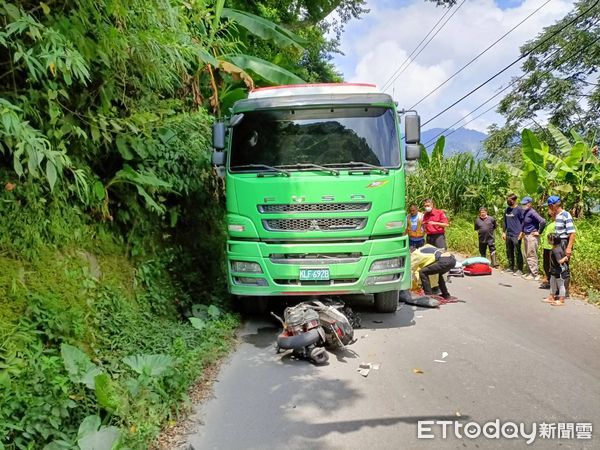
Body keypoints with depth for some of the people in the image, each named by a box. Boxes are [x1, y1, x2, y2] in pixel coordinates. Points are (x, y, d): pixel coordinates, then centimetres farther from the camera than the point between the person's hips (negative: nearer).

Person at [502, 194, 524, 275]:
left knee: (517, 252, -2)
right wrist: (503, 232, 14)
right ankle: (511, 267, 26)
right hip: (508, 235, 7)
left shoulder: (518, 209, -9)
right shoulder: (507, 209, 11)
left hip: (516, 235, -7)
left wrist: (521, 232, -14)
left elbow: (523, 221, -9)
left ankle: (519, 269, 4)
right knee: (509, 252, 14)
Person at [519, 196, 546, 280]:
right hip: (526, 236, 10)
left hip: (532, 236, -10)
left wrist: (539, 232, -18)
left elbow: (543, 221, -27)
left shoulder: (532, 212, -17)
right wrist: (522, 232, 18)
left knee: (532, 256, -5)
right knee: (527, 256, 15)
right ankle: (531, 273, 24)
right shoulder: (525, 212, 10)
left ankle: (535, 275, 2)